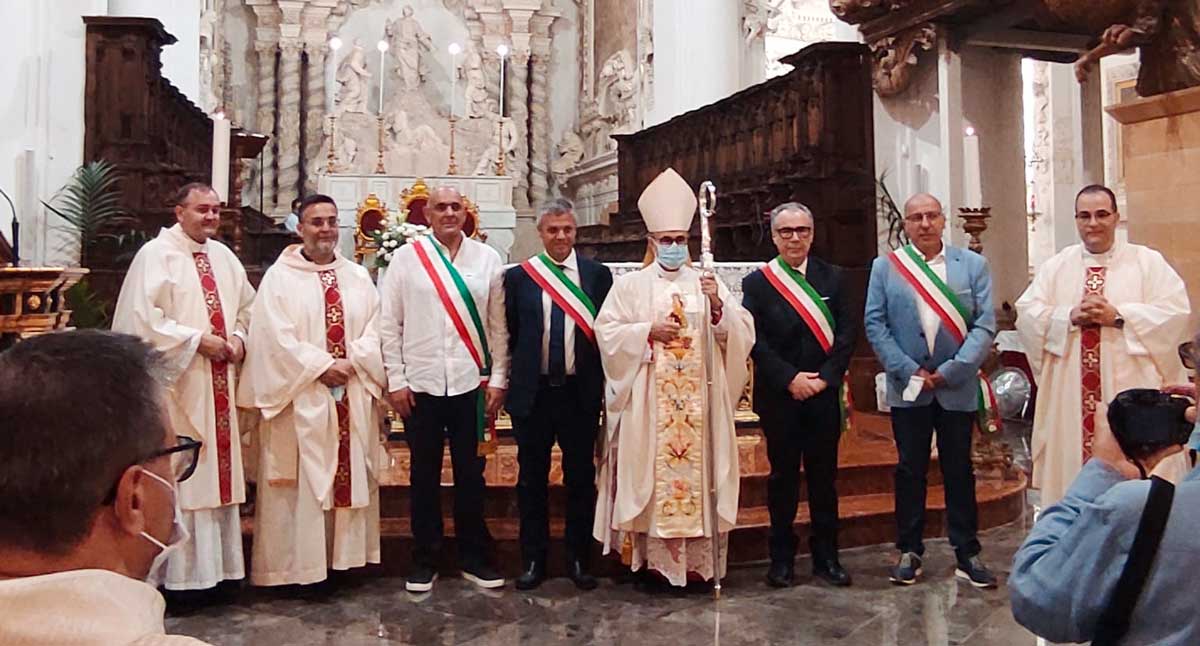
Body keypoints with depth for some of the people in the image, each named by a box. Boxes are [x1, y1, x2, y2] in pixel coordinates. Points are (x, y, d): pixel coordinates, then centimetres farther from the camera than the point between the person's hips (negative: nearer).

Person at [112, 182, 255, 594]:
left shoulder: (224, 256, 13)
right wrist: (197, 339, -16)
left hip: (219, 386, 7)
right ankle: (179, 572, 5)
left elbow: (246, 306, 21)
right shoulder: (155, 254, -7)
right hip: (177, 386, -7)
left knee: (219, 470, 10)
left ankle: (215, 566, 19)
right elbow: (142, 317, -15)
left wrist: (238, 338, 2)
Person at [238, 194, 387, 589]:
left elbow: (374, 329, 5)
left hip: (353, 397, 4)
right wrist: (321, 366, -14)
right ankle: (297, 564, 8)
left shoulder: (358, 277, 12)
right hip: (300, 398, -4)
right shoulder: (280, 277, 0)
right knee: (301, 482, 0)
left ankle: (344, 555, 18)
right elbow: (276, 336, -9)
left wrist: (353, 363, -11)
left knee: (351, 477, 7)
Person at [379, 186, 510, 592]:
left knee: (471, 475, 9)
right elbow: (389, 323, 1)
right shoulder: (406, 257, 2)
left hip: (472, 384, 1)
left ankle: (474, 559, 24)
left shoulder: (487, 259, 4)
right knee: (425, 476, 10)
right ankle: (425, 561, 23)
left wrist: (497, 379, 0)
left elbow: (498, 326, 4)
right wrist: (396, 381, -3)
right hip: (420, 385, 0)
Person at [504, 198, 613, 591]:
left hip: (581, 393, 0)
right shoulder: (518, 276, 2)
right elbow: (510, 335, 5)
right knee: (532, 479, 9)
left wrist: (604, 386, -1)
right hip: (532, 393, 0)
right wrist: (514, 379, 2)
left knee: (581, 479, 9)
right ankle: (533, 559, 23)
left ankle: (579, 560, 23)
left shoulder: (598, 275, 2)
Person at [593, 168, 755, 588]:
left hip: (698, 400, 2)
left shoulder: (707, 283, 12)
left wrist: (718, 307, -11)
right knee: (651, 471, -3)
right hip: (647, 402, -2)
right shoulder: (631, 285, 6)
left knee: (698, 465, 1)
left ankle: (698, 557, 10)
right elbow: (607, 331, 0)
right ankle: (650, 557, 7)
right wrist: (648, 331, -11)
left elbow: (742, 333, 6)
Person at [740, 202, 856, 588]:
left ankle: (826, 556, 20)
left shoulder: (831, 277, 7)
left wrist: (826, 377, -10)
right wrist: (789, 379, -13)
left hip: (824, 393, 2)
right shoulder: (756, 283, 1)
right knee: (783, 476, 7)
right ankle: (782, 556, 18)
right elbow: (755, 340, -6)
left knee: (824, 475, 8)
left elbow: (847, 331, 1)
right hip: (779, 395, -1)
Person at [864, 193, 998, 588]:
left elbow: (985, 323, -2)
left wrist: (951, 371, -12)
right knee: (910, 471, 8)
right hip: (907, 388, 0)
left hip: (958, 387, 0)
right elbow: (874, 324, -2)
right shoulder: (885, 267, 4)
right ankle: (910, 551, 18)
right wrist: (909, 371, -10)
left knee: (959, 471, 8)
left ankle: (967, 555, 18)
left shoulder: (973, 265, 4)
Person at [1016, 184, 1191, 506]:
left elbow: (1175, 311, -6)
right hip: (1071, 393, 2)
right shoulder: (1056, 266, 11)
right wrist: (1070, 316, -13)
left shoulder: (1148, 261, 5)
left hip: (1131, 389, -2)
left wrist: (1118, 316, -15)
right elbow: (1027, 314, 2)